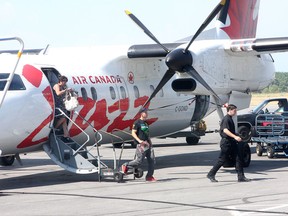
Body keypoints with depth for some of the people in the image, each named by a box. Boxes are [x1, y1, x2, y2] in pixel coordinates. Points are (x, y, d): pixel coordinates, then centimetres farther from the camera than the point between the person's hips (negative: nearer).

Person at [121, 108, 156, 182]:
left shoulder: (146, 123, 18)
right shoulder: (137, 123, -6)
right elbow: (133, 133, -11)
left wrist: (150, 142, 16)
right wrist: (139, 140, -21)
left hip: (147, 144, 8)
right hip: (141, 145, -8)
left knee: (151, 160, 0)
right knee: (139, 161, -6)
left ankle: (149, 176, 5)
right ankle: (126, 166, 15)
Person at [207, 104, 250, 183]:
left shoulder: (230, 119, 14)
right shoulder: (226, 119, -15)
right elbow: (225, 130, -28)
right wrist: (235, 137, -34)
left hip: (231, 142, 9)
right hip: (226, 142, -9)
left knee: (238, 159, 2)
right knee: (222, 160, -3)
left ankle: (241, 177, 2)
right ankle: (211, 174, 7)